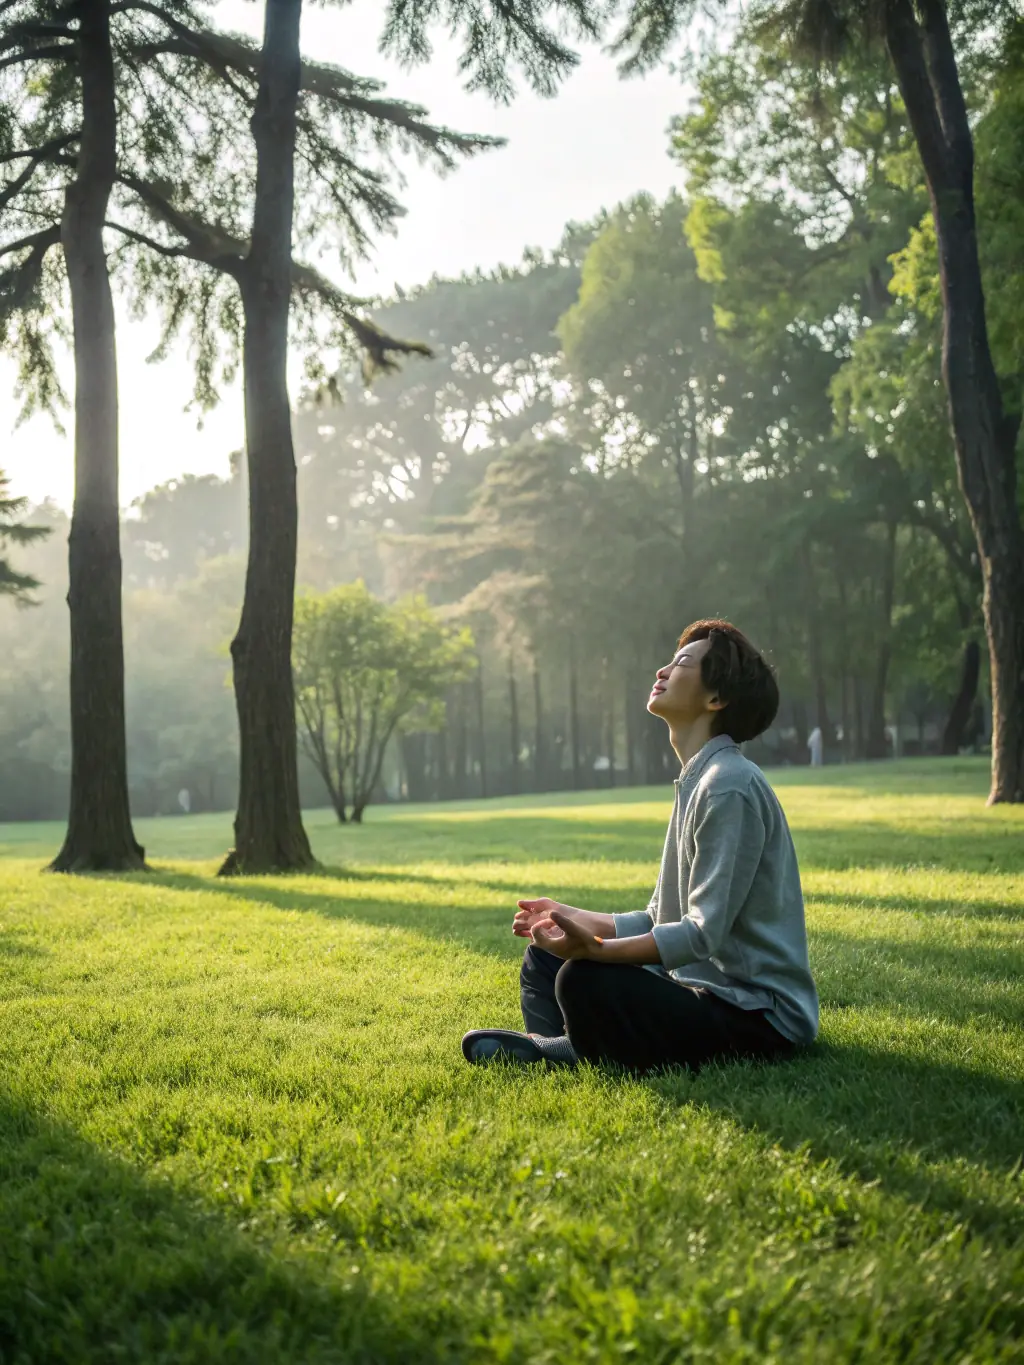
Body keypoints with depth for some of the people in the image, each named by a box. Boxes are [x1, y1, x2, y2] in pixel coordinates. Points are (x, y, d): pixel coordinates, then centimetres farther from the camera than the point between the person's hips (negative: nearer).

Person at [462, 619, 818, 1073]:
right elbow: (658, 921, 17)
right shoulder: (697, 784, 14)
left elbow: (702, 933, -24)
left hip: (759, 1016, -10)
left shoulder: (730, 787, -18)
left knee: (586, 981, -32)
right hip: (710, 991, 10)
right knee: (545, 959, 14)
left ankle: (552, 1052, -2)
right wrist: (572, 918, 11)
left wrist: (592, 949, -34)